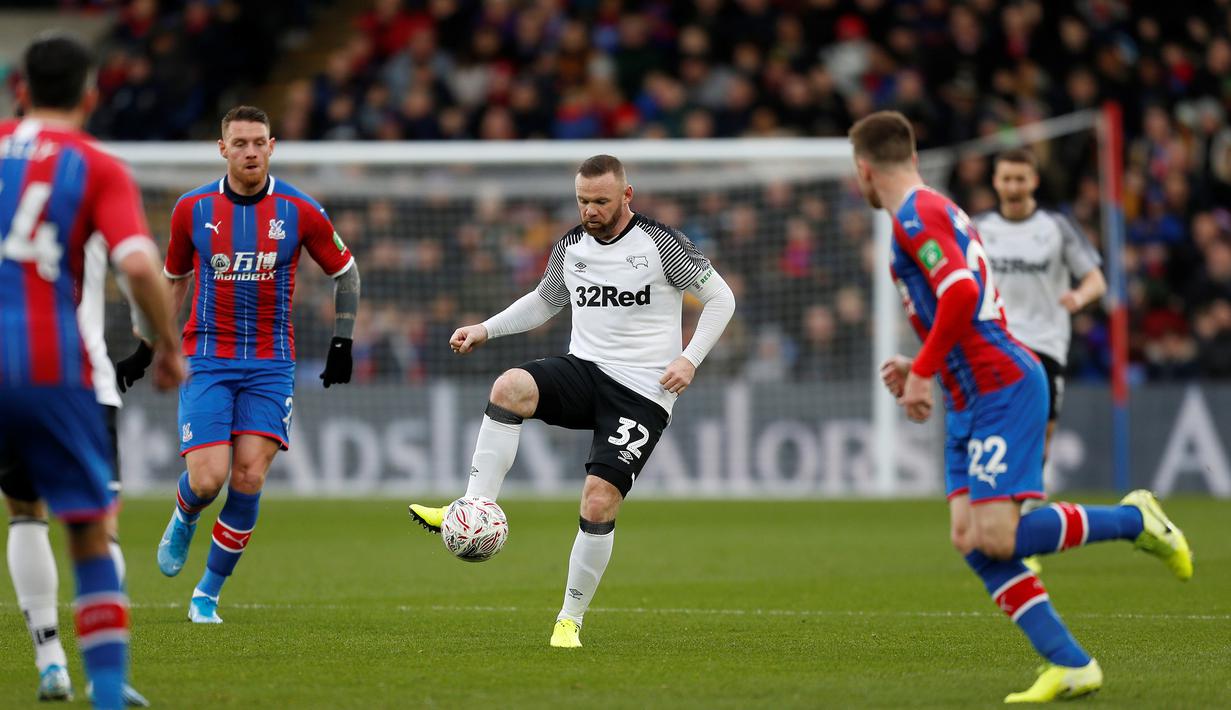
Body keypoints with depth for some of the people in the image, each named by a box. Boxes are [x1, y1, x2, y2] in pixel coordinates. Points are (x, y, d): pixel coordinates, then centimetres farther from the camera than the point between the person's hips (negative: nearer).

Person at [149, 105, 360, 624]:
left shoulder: (300, 211, -2)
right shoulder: (193, 209, -1)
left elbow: (345, 272, 12)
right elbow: (174, 279, 16)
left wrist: (342, 343, 7)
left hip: (270, 363, 0)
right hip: (207, 361, 0)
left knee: (250, 477, -11)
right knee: (208, 479, -14)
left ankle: (208, 594, 5)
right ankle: (184, 520, 24)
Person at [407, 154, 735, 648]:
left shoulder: (661, 244, -7)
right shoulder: (570, 248, 7)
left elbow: (720, 299, 1)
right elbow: (544, 301, 26)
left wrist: (690, 359, -10)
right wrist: (486, 330, 12)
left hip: (643, 394, -4)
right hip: (584, 368, 4)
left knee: (598, 503, -15)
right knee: (509, 387, -29)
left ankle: (570, 619, 3)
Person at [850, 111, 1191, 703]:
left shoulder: (915, 215, -10)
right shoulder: (939, 211, 22)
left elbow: (962, 294, -26)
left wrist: (923, 372, -19)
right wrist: (921, 368, 19)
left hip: (1002, 388, -10)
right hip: (970, 400, 10)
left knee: (998, 539, -17)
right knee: (969, 539, -1)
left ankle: (1135, 520, 1)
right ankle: (1070, 666, -3)